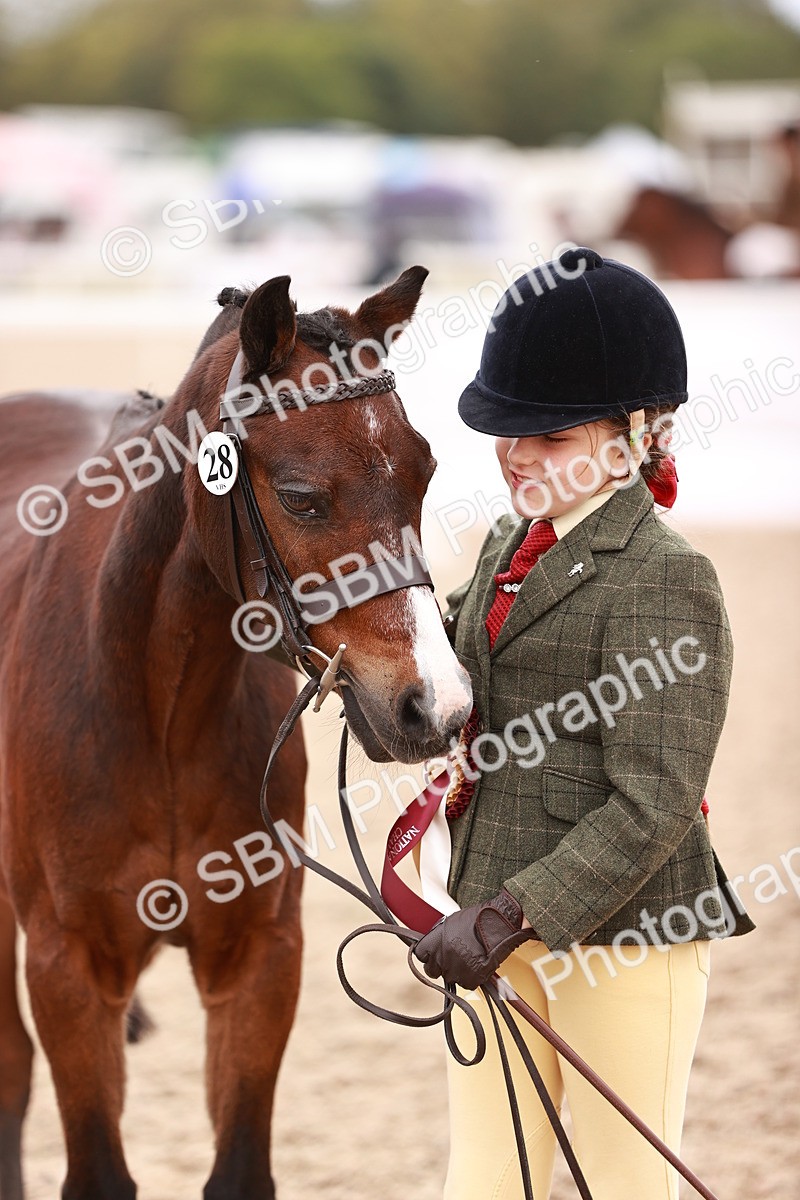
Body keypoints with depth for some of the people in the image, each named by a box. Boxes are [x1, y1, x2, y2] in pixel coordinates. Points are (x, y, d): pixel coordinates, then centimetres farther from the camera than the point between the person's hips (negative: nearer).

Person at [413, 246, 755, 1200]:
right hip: (503, 922, 8)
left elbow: (653, 807, -21)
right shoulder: (512, 546, 10)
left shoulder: (663, 578, -16)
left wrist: (511, 914, -26)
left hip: (620, 933, -8)